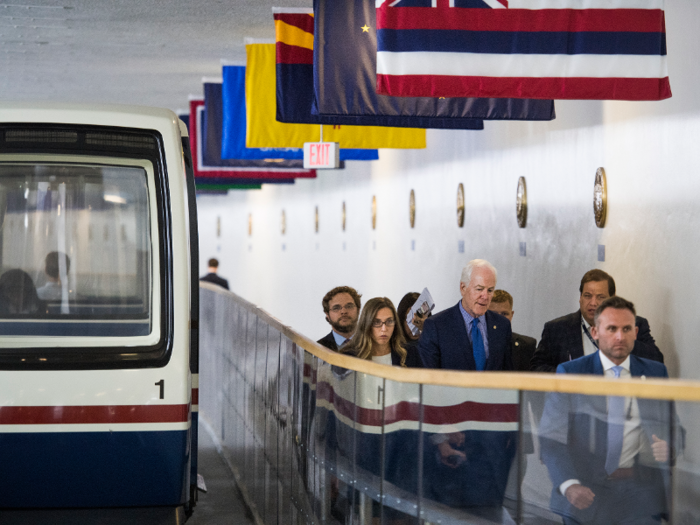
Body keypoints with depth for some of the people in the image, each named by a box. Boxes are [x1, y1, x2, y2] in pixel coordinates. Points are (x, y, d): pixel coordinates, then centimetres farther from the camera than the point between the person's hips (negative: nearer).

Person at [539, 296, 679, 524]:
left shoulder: (655, 372, 12)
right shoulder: (570, 373, 3)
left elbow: (674, 426, 18)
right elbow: (552, 436, -3)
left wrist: (667, 446, -6)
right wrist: (569, 485, -18)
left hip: (641, 491, 1)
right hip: (587, 491, -1)